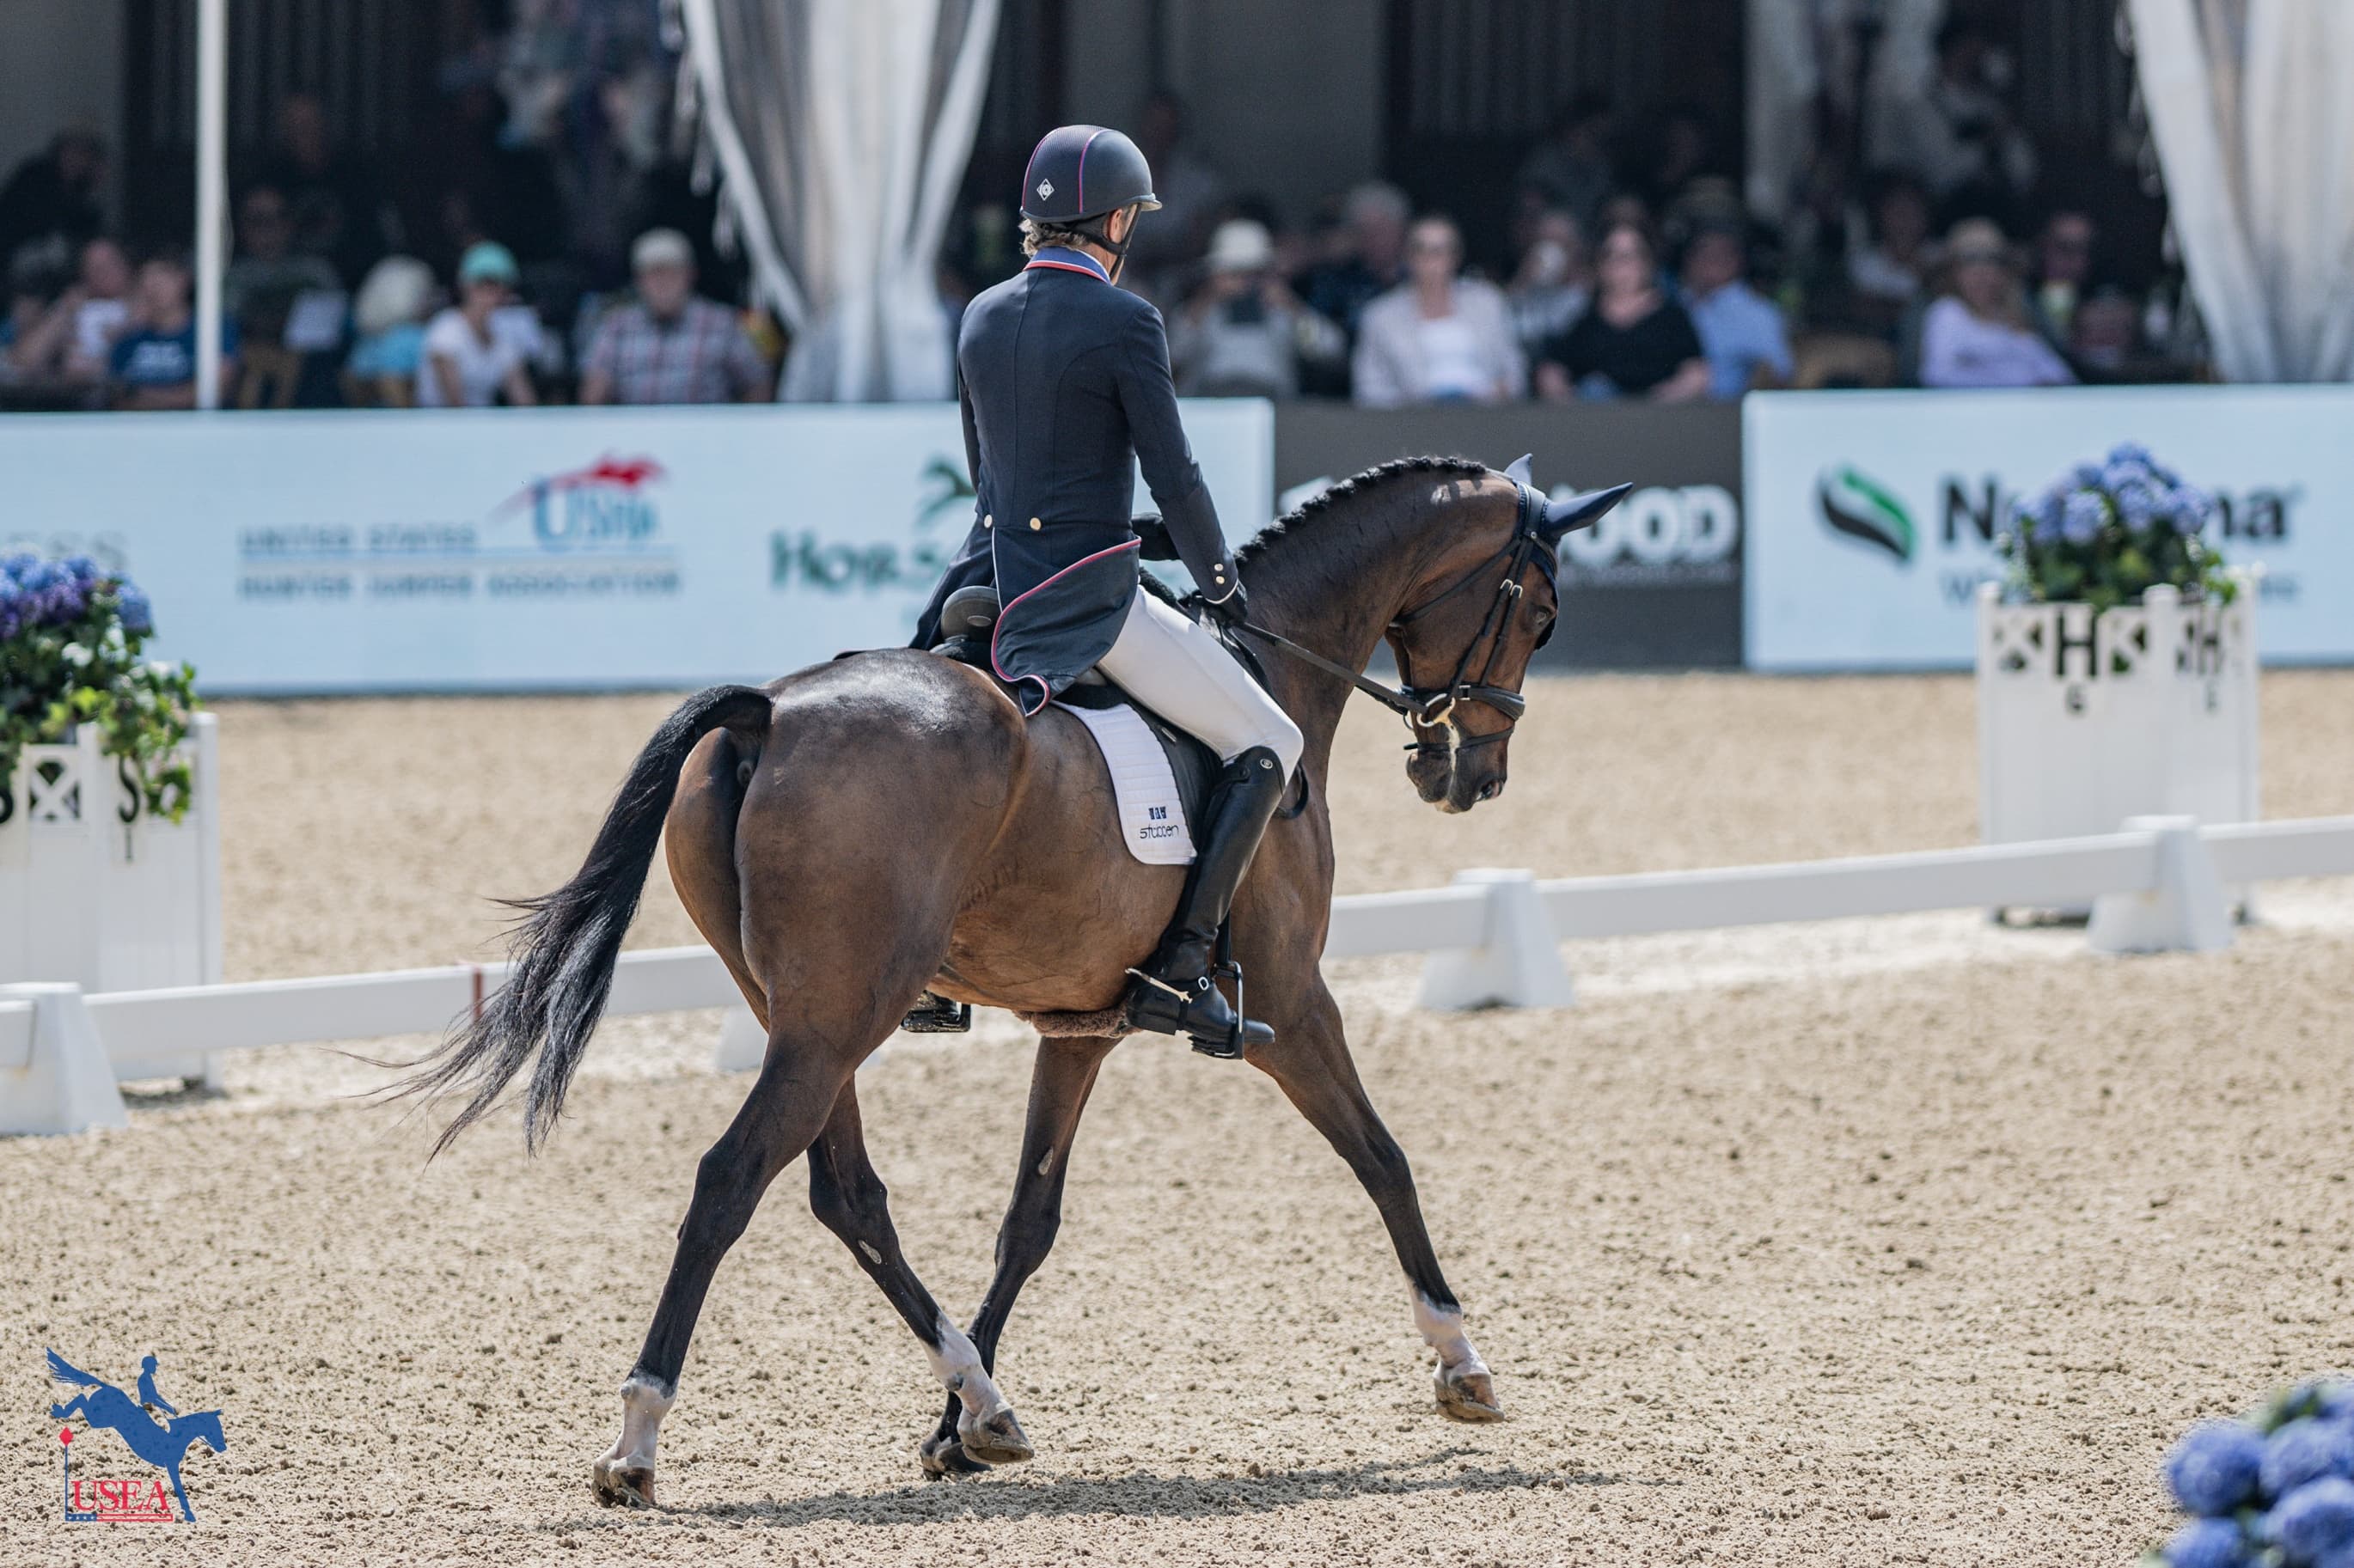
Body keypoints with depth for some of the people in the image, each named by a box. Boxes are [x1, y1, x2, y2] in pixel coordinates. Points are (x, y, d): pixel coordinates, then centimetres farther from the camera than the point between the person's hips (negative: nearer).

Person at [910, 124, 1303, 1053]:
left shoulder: (981, 318, 9)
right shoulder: (1121, 321, -12)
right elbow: (1172, 476, -11)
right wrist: (1220, 582, 4)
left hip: (999, 582, 7)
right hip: (1097, 596, -7)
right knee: (1267, 748, 3)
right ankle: (1178, 971, -8)